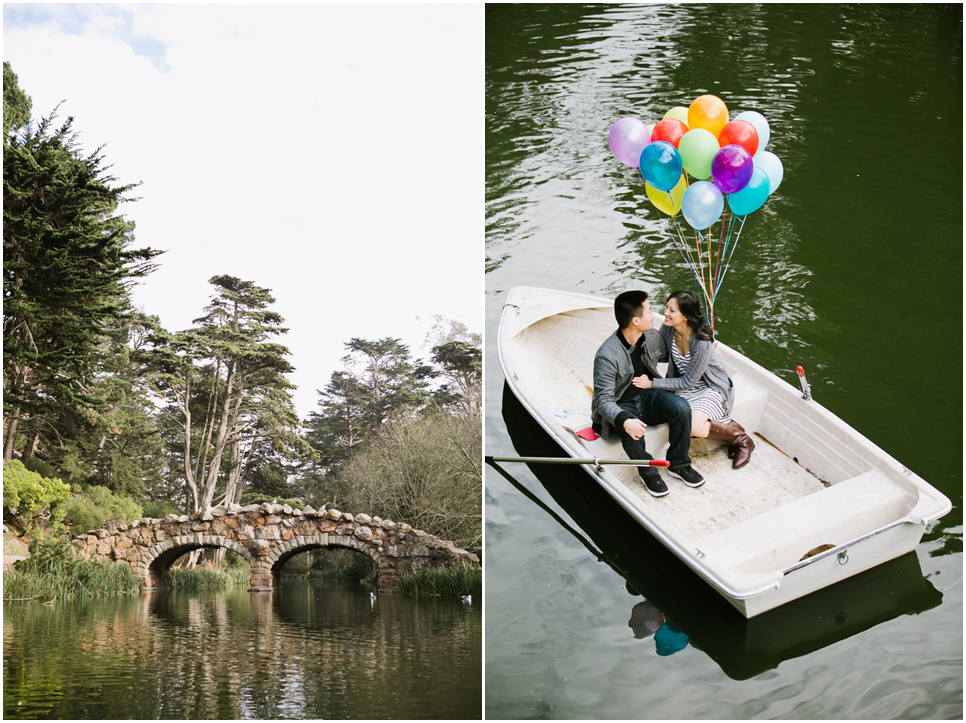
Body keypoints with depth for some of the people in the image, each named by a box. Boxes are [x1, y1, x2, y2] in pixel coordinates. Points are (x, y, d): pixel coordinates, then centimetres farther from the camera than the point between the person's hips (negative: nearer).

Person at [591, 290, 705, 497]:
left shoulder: (651, 336, -5)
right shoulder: (607, 356, -27)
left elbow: (666, 355, 21)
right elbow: (603, 400, -27)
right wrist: (624, 421, -47)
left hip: (648, 396, 6)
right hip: (621, 406, -6)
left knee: (681, 408, -23)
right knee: (632, 430, -38)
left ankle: (678, 465, -2)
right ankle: (648, 473, -7)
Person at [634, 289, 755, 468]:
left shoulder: (702, 343, -31)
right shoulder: (667, 330, -12)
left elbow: (689, 382, -23)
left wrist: (653, 384, -24)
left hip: (713, 388, -6)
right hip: (684, 388, 6)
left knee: (694, 427, -30)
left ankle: (741, 439, -2)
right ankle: (726, 424, 4)